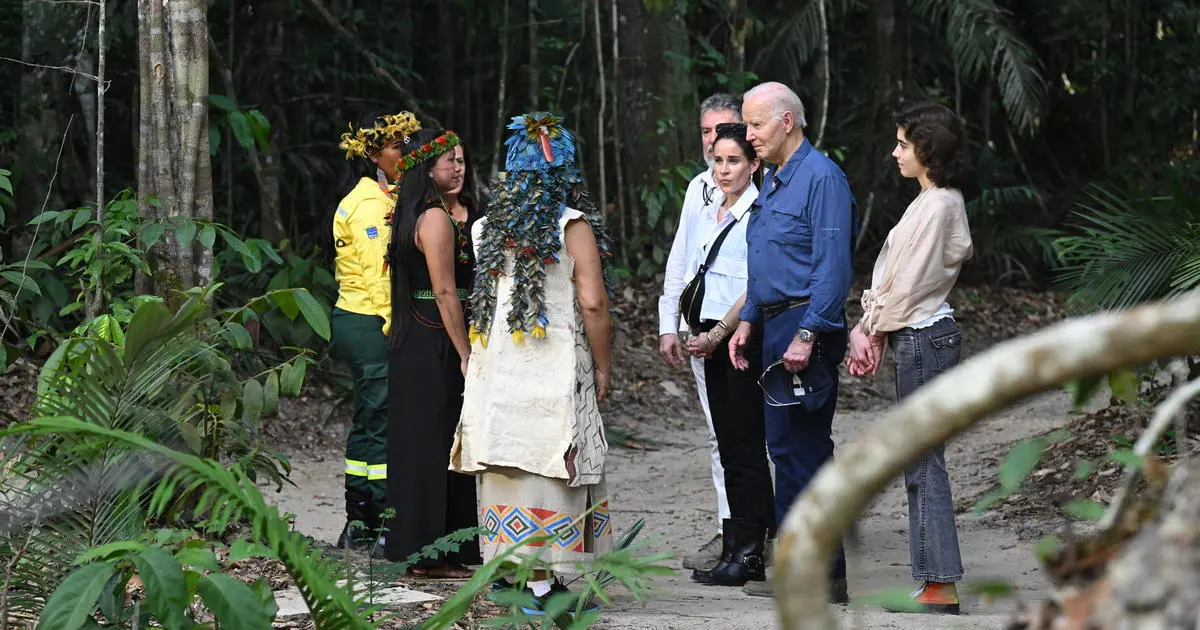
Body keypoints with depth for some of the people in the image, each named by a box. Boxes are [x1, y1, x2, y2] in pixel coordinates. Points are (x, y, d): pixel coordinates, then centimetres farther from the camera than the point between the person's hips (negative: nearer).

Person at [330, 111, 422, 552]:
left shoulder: (377, 197, 18)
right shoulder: (372, 203, -14)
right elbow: (378, 274, -19)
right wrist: (394, 328, -18)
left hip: (352, 319, 11)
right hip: (371, 323, -11)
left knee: (369, 420, 13)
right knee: (382, 422, -8)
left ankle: (357, 527, 18)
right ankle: (378, 522, -7)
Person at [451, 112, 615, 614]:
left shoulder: (487, 228, 9)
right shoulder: (573, 227, -7)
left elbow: (481, 298, 13)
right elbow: (593, 303, -11)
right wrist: (603, 366, -2)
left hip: (496, 364, 5)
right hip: (554, 366, -5)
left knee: (509, 466, 11)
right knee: (548, 465, -3)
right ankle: (542, 583, -5)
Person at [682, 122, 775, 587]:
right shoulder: (707, 214, 15)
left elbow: (755, 287, -14)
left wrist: (717, 334, -14)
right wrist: (698, 334, 11)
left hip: (747, 336, -8)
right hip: (712, 340, 8)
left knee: (745, 445, -7)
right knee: (729, 446, 9)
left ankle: (746, 553, -4)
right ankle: (737, 550, 12)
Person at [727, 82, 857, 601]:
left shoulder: (821, 178, -12)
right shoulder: (773, 181, 18)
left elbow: (833, 267, -19)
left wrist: (807, 334, -24)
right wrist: (747, 321, 16)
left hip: (806, 329, -10)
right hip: (777, 325, 10)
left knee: (799, 447, -10)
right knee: (789, 447, 11)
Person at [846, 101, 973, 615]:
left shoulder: (936, 206, -16)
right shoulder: (934, 201, 15)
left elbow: (909, 282, -15)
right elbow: (896, 278, 15)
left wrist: (873, 330, -4)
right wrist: (871, 329, 10)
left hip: (923, 338, -10)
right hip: (920, 335, 10)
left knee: (924, 464, -7)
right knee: (920, 462, 11)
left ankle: (942, 588, -4)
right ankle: (935, 584, 14)